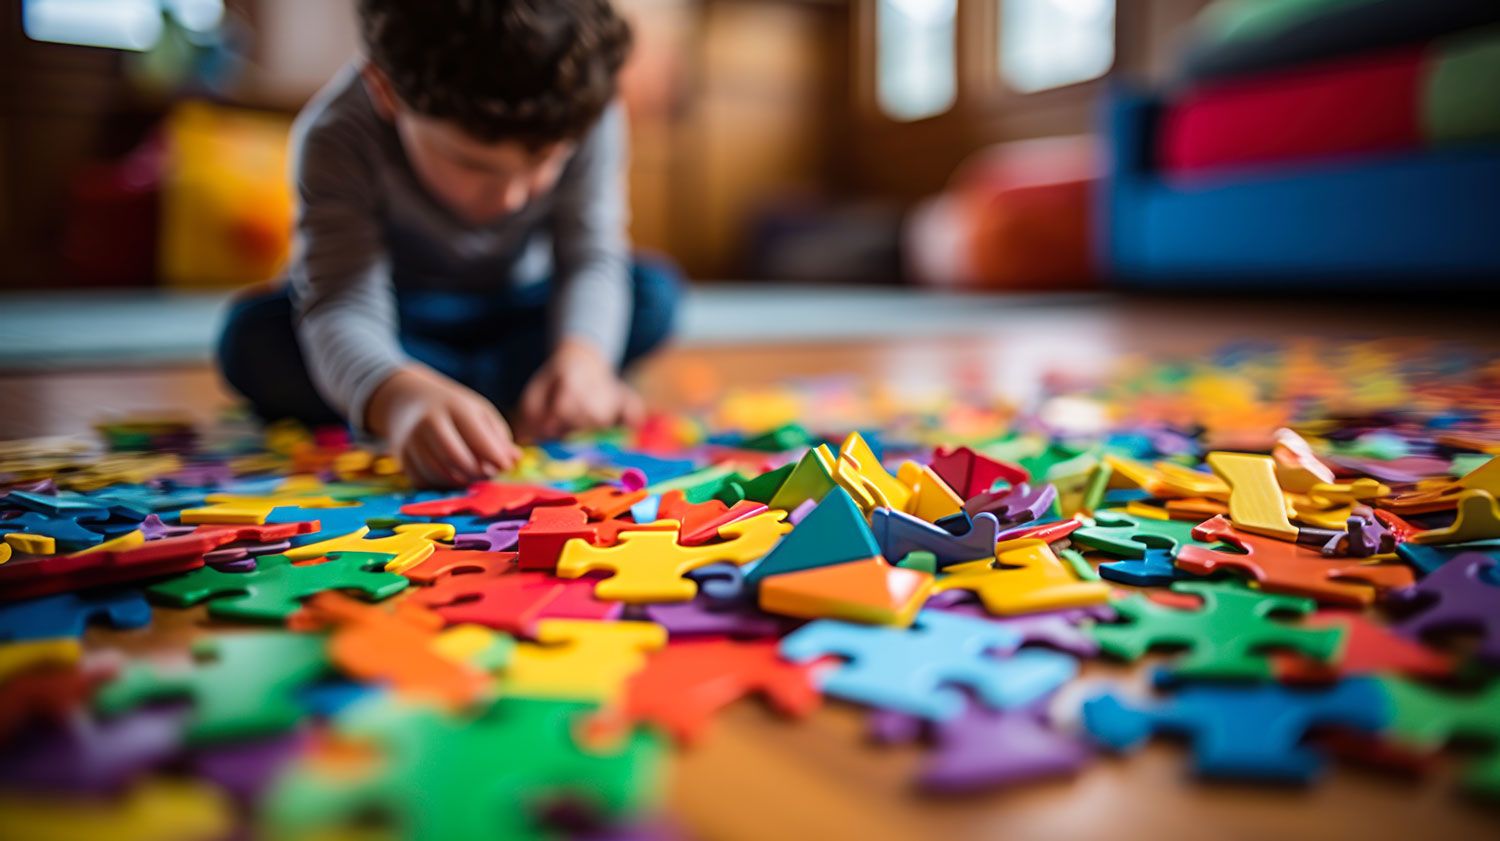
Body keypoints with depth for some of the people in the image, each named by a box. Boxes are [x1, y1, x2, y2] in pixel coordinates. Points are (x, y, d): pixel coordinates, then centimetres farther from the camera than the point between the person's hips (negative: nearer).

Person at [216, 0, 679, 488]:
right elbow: (342, 303, -41)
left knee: (653, 292, -22)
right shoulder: (337, 135, -32)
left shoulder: (586, 115, -26)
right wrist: (398, 397, -63)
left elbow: (591, 256, -24)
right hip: (395, 308, -1)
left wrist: (583, 354, -45)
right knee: (254, 337, -29)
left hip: (517, 305, 1)